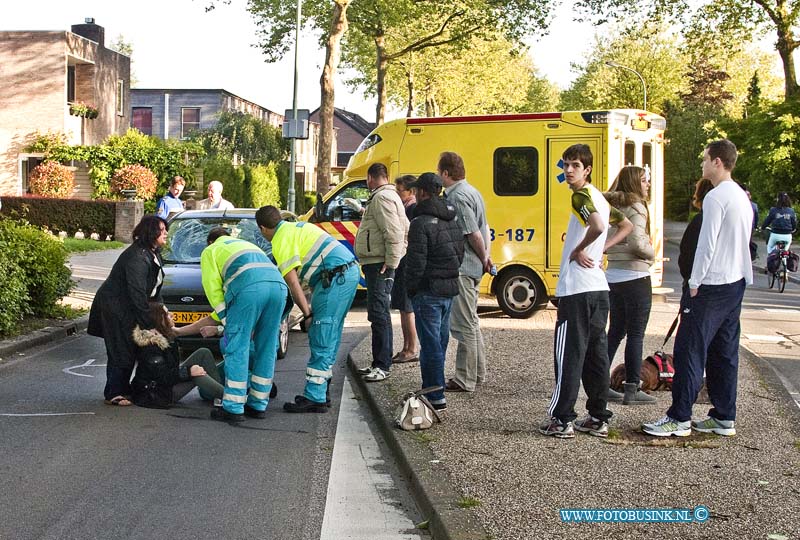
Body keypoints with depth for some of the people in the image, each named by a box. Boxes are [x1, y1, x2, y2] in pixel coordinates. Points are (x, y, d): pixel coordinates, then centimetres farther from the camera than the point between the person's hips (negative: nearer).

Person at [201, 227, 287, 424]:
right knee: (266, 349, 13)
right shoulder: (248, 245, 43)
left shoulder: (211, 251, 26)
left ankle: (233, 408, -2)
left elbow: (212, 286, 12)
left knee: (237, 349, -1)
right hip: (278, 284, 6)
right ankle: (258, 405, 19)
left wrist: (225, 317, 14)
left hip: (249, 287, -6)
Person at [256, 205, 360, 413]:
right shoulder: (297, 227, 24)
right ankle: (321, 393, 20)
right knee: (329, 339, 14)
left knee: (321, 341, -9)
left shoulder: (282, 240, -5)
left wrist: (308, 313, -10)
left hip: (336, 277, -10)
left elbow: (292, 281, -13)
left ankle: (315, 398, -9)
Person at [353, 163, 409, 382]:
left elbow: (394, 232, -22)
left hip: (379, 265, -11)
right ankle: (379, 363, 21)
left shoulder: (382, 197, -12)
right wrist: (392, 260, 19)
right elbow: (405, 229, 24)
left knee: (379, 314, -11)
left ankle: (383, 366, -11)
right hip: (377, 264, 11)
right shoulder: (390, 196, 22)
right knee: (378, 314, 14)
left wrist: (390, 262, -21)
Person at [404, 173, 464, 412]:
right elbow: (460, 254, 17)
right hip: (450, 288, 9)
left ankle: (436, 397, -5)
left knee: (430, 344, -5)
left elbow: (416, 262, -18)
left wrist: (411, 288, -6)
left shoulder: (421, 223, -16)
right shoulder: (453, 220, 12)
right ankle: (433, 390, 25)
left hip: (429, 291, -9)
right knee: (440, 341, 16)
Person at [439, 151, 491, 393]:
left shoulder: (457, 196, -17)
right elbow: (483, 229, 19)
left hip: (461, 268, -11)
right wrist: (485, 258, 15)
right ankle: (477, 373, 27)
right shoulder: (471, 191, 16)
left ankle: (465, 379, -2)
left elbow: (474, 233, -20)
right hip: (473, 267, 11)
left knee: (463, 324, -6)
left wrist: (483, 258, -6)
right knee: (470, 322, 18)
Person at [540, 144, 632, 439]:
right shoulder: (598, 196, 16)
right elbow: (626, 225, 29)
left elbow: (598, 226, -31)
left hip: (576, 289, -9)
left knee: (568, 354, -4)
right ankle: (598, 418, 16)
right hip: (598, 288, 9)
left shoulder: (581, 195, -12)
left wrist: (578, 251, -15)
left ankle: (561, 420, 0)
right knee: (595, 352, 11)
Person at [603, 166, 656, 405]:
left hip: (613, 276, 8)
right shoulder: (636, 207, -11)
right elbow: (637, 242, -21)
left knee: (615, 331, 15)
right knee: (636, 334, 0)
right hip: (635, 277, -8)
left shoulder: (612, 206, 12)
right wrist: (651, 254, -4)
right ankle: (632, 389, 2)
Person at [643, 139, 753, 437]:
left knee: (690, 350, -5)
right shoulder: (742, 197, 14)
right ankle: (724, 417, 15)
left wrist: (694, 283, -12)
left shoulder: (716, 197, -15)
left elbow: (707, 244, -18)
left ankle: (679, 418, -4)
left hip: (712, 285, -9)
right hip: (737, 281, 9)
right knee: (725, 351, 12)